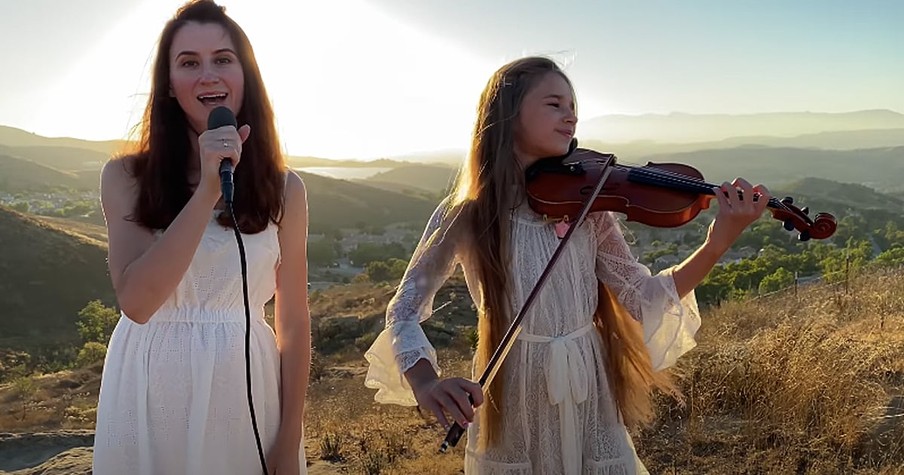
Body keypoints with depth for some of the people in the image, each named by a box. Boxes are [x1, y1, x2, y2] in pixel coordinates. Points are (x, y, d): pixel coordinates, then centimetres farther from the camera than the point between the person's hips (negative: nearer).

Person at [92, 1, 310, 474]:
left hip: (245, 391, 1)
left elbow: (293, 321, 1)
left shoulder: (283, 189, -1)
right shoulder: (127, 176, -5)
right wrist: (208, 190, -23)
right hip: (150, 394, 0)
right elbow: (135, 301, -17)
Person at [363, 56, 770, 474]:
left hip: (591, 401, 3)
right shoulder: (465, 215, -9)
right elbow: (405, 308, -8)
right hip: (511, 408, -2)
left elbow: (642, 298, -6)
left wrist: (718, 244, -20)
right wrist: (423, 380, -27)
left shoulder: (587, 207, -1)